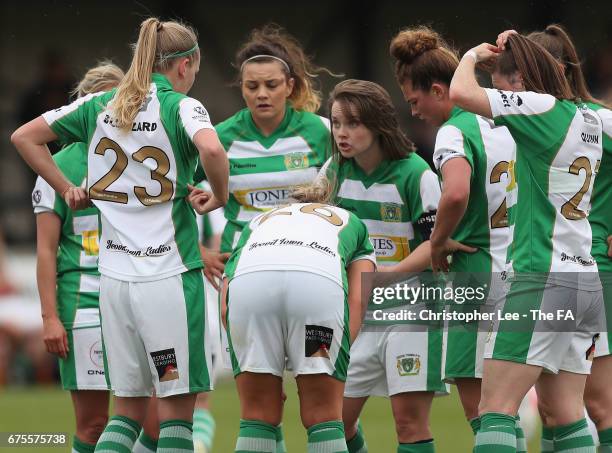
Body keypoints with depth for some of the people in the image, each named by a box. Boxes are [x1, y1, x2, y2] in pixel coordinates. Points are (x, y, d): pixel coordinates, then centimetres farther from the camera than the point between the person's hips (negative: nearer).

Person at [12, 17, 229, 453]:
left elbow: (24, 136, 16)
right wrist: (220, 196, -8)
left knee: (129, 407, 13)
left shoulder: (98, 106, 10)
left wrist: (66, 189, 18)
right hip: (169, 274, -5)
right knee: (177, 406, 1)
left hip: (113, 277, 5)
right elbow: (211, 149, -26)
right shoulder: (181, 106, -5)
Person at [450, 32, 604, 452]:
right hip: (587, 282, 9)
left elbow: (462, 93, -18)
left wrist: (473, 56, 2)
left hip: (543, 279, -8)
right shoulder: (587, 118, 12)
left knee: (495, 407, -10)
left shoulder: (541, 107, -10)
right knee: (567, 413, 8)